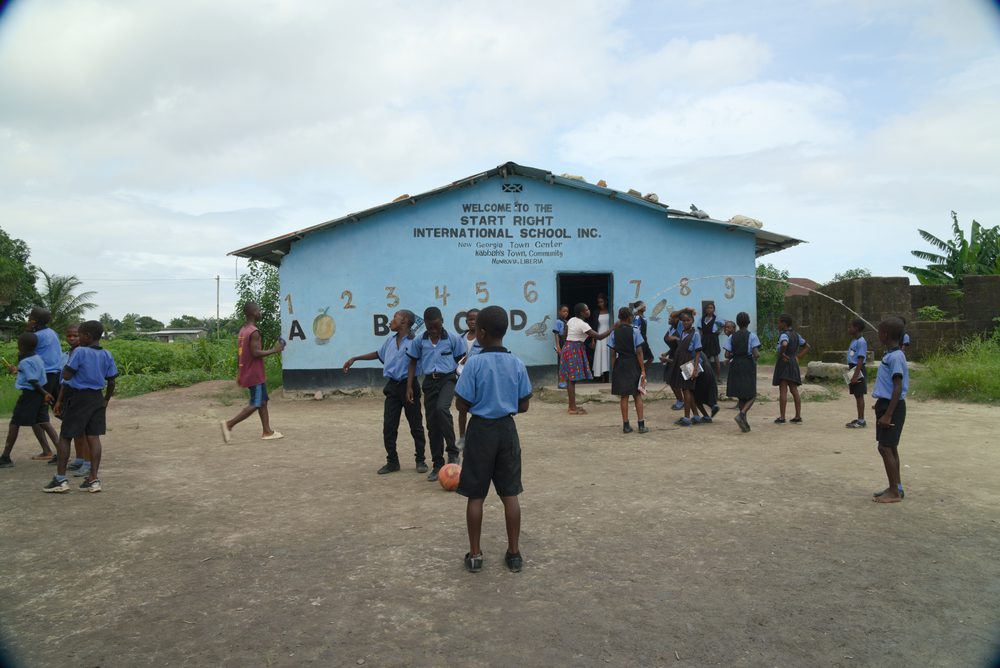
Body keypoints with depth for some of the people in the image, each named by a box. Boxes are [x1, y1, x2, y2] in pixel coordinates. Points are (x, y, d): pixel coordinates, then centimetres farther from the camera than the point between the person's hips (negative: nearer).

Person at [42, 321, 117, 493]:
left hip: (79, 397, -5)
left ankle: (60, 479, 7)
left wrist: (68, 362, 4)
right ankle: (93, 479, 4)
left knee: (65, 437, 6)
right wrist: (106, 400, 19)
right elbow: (111, 382, 7)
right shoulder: (107, 355, 5)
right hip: (97, 398, 5)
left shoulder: (80, 352, -12)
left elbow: (67, 375, -13)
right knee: (93, 437, 4)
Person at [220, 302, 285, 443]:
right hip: (255, 375, -10)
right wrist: (274, 350, -15)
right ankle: (229, 424, -8)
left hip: (246, 373, 10)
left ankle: (267, 431, 14)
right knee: (255, 404, -4)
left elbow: (239, 353, 15)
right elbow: (255, 353, -24)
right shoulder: (254, 332, -17)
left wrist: (239, 373, 19)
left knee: (263, 401, 13)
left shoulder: (242, 330, 12)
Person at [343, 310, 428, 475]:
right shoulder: (390, 340, 10)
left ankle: (420, 460, 16)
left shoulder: (414, 342, -11)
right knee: (389, 426, 4)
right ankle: (392, 461, 15)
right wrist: (355, 359, 30)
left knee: (416, 426, 4)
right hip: (392, 387, 6)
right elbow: (378, 354, 26)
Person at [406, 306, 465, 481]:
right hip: (429, 381, 3)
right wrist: (409, 387, 3)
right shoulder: (419, 341, 2)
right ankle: (438, 464, 16)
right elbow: (413, 363, 10)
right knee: (432, 424, 4)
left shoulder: (453, 339, -4)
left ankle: (452, 452, -15)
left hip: (447, 379, -3)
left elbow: (461, 362, 4)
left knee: (442, 408, -31)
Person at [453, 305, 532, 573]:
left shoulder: (474, 363, -13)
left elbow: (462, 403, -11)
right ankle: (514, 552, 17)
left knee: (475, 495, 8)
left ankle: (475, 554, 15)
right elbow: (523, 406, 2)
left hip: (481, 430, -3)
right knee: (510, 494, 10)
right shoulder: (517, 364, -1)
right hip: (507, 429, 3)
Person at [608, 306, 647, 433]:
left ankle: (626, 425, 9)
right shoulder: (634, 331, -8)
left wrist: (613, 370, 6)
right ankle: (641, 425, 5)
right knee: (637, 395, 8)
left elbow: (613, 354, -1)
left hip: (620, 365, 2)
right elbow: (639, 352, -9)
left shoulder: (614, 333, -1)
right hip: (633, 364, -2)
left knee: (624, 396, 7)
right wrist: (643, 370, -5)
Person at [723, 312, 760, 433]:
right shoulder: (752, 336, -8)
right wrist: (758, 355, 5)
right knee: (751, 395, 6)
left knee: (741, 396, 13)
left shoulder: (732, 336, 1)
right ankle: (741, 414, -18)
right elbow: (756, 354, -17)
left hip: (735, 366, 4)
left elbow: (727, 355, -3)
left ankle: (744, 422, 13)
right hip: (748, 367, -4)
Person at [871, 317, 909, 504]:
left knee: (885, 447, -6)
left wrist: (888, 414, -23)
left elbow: (898, 388, -22)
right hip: (886, 404, 10)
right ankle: (896, 487, 22)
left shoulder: (895, 357, -18)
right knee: (889, 447, 14)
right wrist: (881, 405, 26)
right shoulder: (890, 355, 11)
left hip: (892, 406, -10)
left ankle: (894, 492, 0)